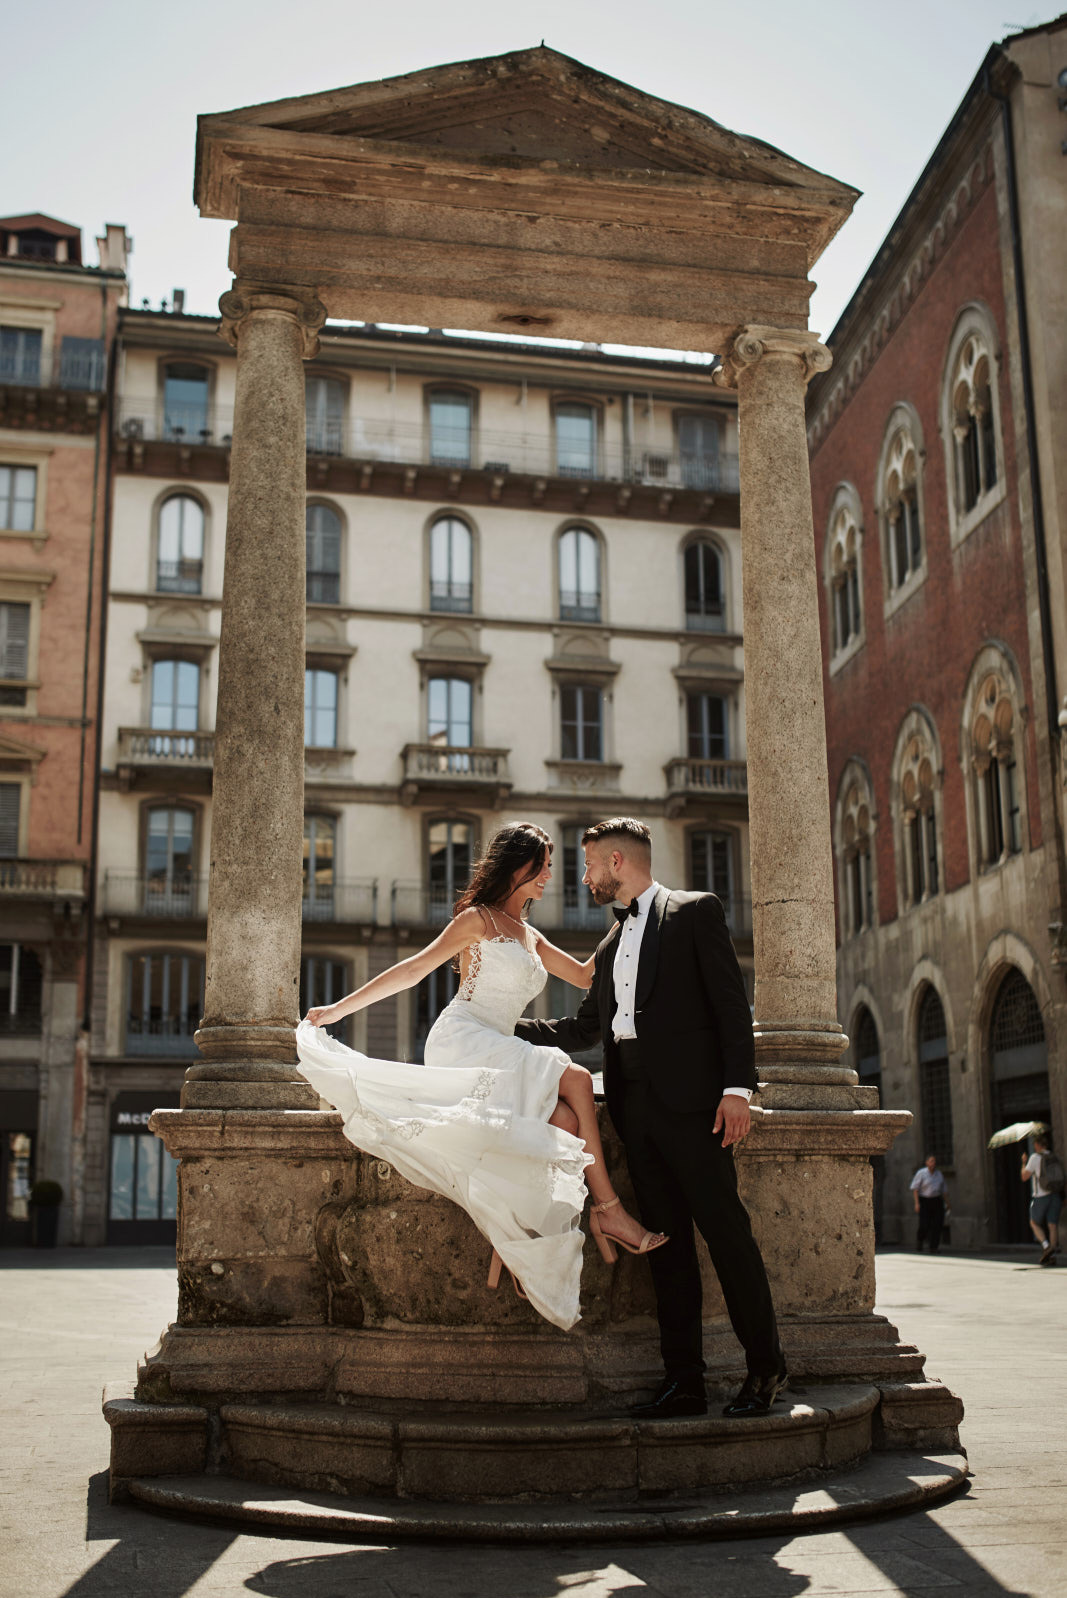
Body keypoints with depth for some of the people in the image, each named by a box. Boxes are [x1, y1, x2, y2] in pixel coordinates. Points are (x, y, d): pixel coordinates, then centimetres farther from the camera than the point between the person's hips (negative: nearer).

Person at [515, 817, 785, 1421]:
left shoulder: (696, 911, 3)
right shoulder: (613, 942, 23)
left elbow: (732, 1002, -5)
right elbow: (584, 1029, 28)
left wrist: (738, 1086, -14)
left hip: (690, 1098, -6)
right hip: (635, 1100, 6)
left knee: (726, 1229, -5)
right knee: (667, 1241, 5)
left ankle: (766, 1368, 6)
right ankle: (684, 1381, 7)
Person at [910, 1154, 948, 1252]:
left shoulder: (939, 1174, 10)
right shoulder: (921, 1173, -4)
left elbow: (944, 1190, 16)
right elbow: (915, 1188, -5)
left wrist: (947, 1203, 11)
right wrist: (917, 1203, -13)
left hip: (937, 1202, 4)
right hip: (924, 1201, -4)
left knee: (937, 1225, -6)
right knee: (924, 1225, -10)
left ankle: (934, 1248, 2)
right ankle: (919, 1239, 22)